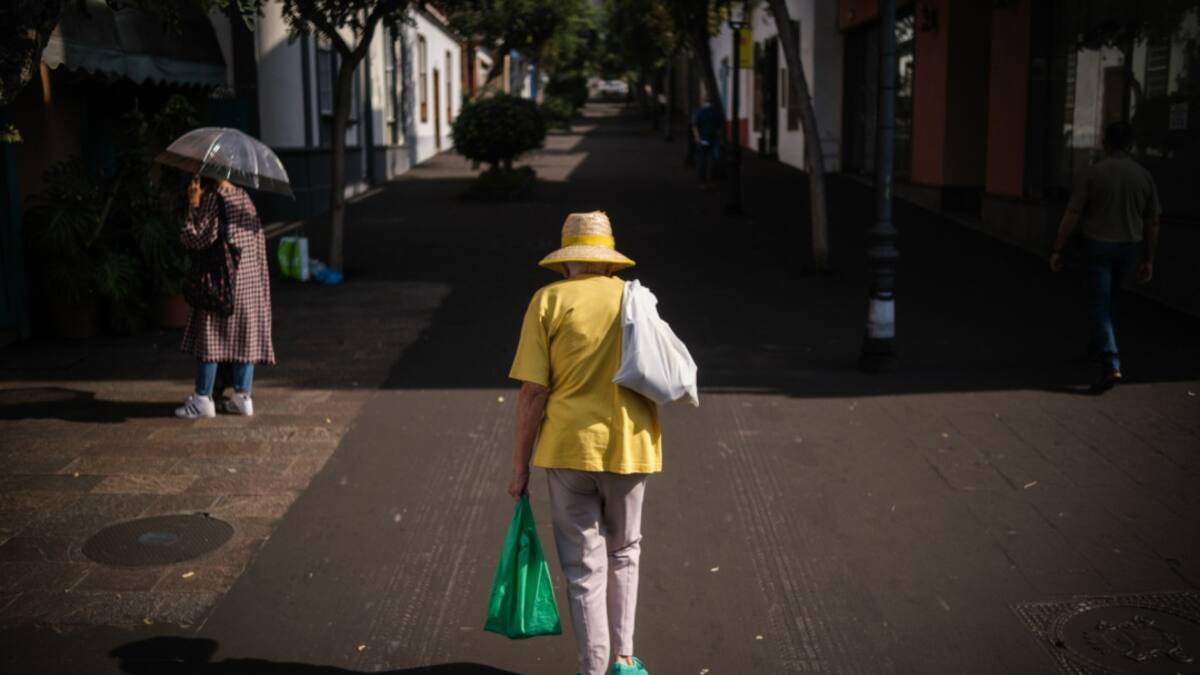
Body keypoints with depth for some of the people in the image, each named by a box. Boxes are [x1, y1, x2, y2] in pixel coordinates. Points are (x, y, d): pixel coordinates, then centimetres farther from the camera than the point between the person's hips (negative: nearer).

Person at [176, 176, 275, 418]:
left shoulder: (213, 199, -12)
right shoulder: (244, 197, 9)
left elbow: (196, 239, -14)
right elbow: (258, 235, 14)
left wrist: (192, 206, -10)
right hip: (250, 279, 7)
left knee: (209, 336, 0)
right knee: (245, 336, 8)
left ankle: (203, 399, 4)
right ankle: (243, 396, 10)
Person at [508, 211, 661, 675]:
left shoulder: (550, 300, -4)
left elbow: (533, 392, -8)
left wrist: (520, 464, -1)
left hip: (570, 448, -3)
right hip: (629, 446, 3)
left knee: (584, 565, 7)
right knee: (623, 552, 22)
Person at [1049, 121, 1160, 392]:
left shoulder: (1093, 173, -11)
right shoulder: (1143, 176, 1)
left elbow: (1071, 215, -13)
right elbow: (1153, 222, 5)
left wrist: (1057, 250, -6)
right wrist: (1148, 259, 13)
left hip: (1098, 245, -4)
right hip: (1128, 247, 4)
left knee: (1100, 304, -4)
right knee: (1105, 297, 24)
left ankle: (1110, 365, -16)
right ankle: (1099, 346, 37)